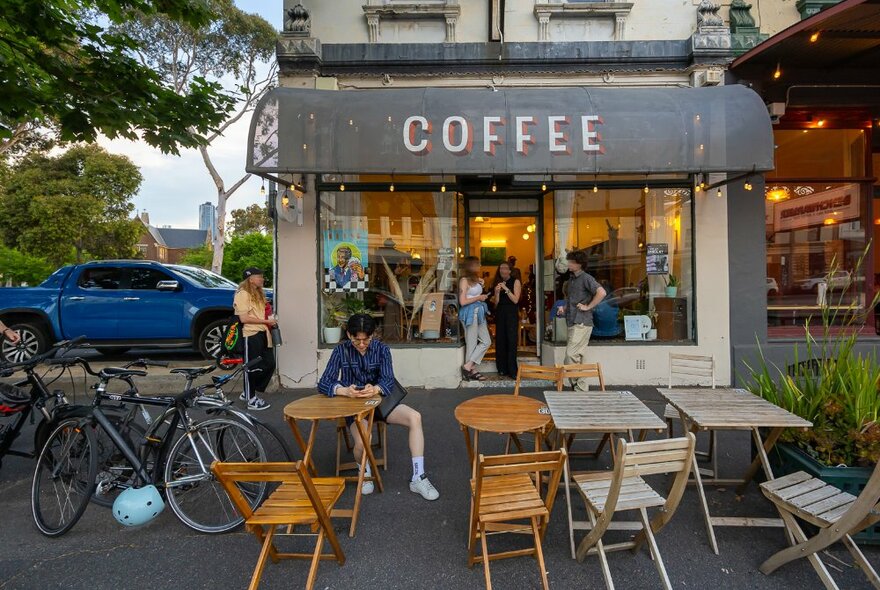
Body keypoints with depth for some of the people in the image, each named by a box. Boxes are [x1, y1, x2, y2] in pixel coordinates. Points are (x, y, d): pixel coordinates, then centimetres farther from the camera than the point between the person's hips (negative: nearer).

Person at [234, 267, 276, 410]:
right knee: (252, 367, 1)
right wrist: (266, 321, -16)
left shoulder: (258, 293, 18)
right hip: (251, 335, -9)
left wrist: (270, 322, 8)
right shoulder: (243, 294, -11)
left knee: (270, 364, 11)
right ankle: (251, 400, 15)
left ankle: (249, 393, 26)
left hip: (262, 333, 9)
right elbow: (244, 318, -18)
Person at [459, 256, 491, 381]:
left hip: (479, 313, 9)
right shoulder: (464, 280, -12)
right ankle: (471, 370, 11)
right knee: (472, 344, 0)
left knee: (486, 342, 8)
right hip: (470, 313, -9)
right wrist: (479, 298, -10)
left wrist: (481, 285, 11)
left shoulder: (475, 279, 12)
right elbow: (462, 302, -18)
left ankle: (468, 366, 11)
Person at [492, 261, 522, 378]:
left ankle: (512, 370, -6)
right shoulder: (497, 283, 12)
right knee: (500, 341, 2)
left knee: (511, 341, -8)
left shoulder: (515, 281, 1)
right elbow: (496, 303, 8)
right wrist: (496, 292, -9)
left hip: (512, 313, -4)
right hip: (500, 314, 4)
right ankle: (502, 369, 10)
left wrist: (506, 289, -14)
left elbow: (515, 300, -8)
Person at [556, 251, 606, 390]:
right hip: (573, 321, 9)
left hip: (582, 322, -9)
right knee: (580, 355, 11)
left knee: (571, 353, -12)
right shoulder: (571, 279, 17)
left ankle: (580, 385, -3)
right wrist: (564, 308, 12)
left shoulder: (586, 278, -9)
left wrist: (588, 307, -18)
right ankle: (582, 385, 17)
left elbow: (602, 293, -23)